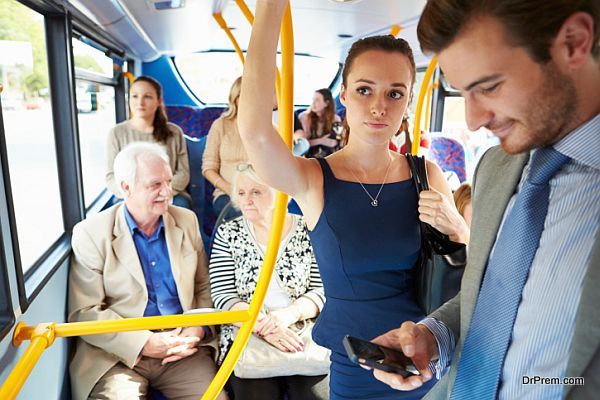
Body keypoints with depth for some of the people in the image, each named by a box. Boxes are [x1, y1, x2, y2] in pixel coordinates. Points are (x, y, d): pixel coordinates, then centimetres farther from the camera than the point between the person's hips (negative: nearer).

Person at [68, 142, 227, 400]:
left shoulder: (187, 221, 6)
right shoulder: (90, 234, -5)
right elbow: (83, 313, -7)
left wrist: (199, 329, -7)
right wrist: (144, 344, -15)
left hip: (182, 347, 3)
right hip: (119, 354, -2)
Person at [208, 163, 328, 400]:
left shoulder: (308, 231, 2)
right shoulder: (228, 234, 4)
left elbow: (323, 291, -1)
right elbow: (223, 297, -2)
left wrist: (290, 313, -20)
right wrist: (261, 325, -18)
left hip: (303, 334, 0)